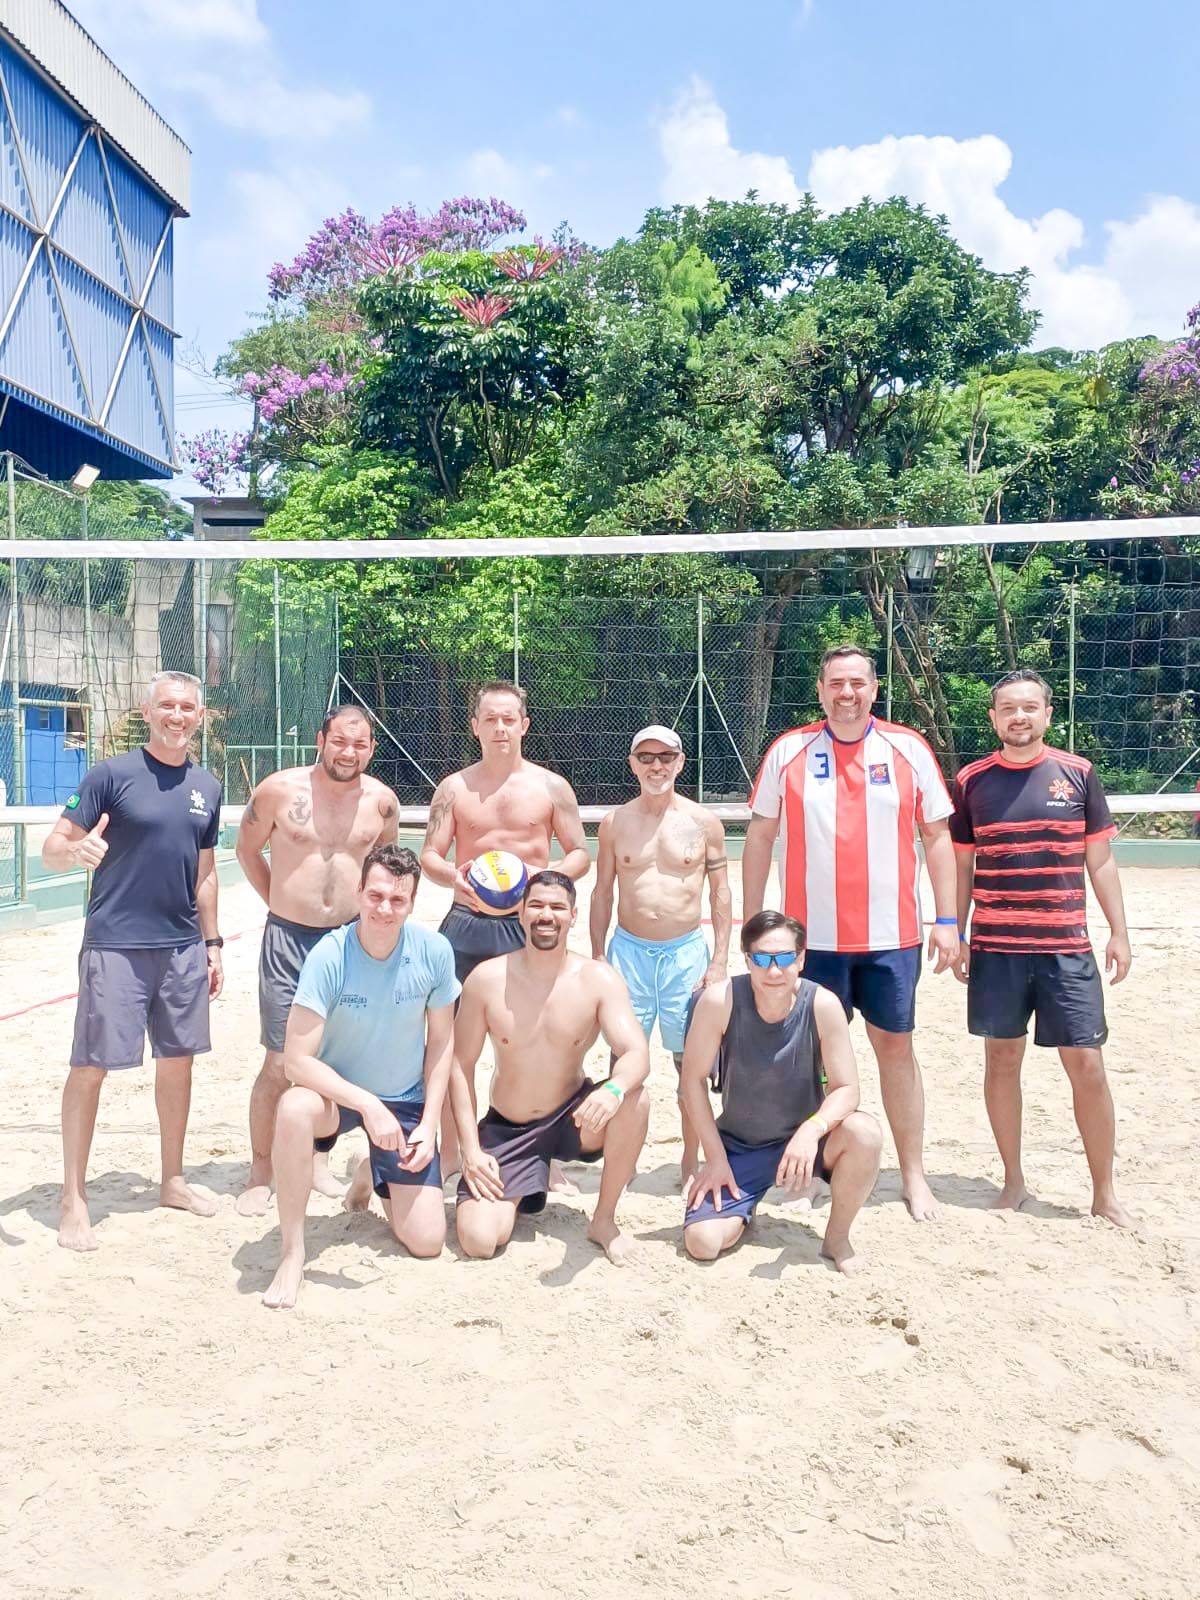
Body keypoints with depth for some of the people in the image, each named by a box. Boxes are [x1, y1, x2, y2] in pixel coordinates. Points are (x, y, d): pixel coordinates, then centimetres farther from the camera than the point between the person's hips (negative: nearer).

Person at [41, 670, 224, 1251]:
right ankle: (73, 1199, 10)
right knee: (91, 1064, -2)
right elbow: (52, 849, -7)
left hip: (183, 947, 5)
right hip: (115, 944, -5)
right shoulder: (111, 774, -6)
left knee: (178, 1059, 11)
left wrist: (212, 946, 15)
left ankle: (172, 1181, 26)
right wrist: (76, 849, -30)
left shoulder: (207, 788, 9)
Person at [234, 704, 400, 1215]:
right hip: (288, 940, -2)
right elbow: (248, 849, 9)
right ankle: (260, 1174, 14)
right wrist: (282, 902, 9)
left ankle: (318, 1158, 29)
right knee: (280, 1063, -3)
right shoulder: (278, 790, -7)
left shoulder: (382, 800, 0)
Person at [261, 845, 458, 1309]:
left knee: (426, 1242, -3)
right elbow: (297, 1059, -24)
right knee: (294, 1107, -39)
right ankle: (291, 1252, -20)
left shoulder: (434, 952, -15)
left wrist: (429, 1124, -7)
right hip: (339, 1092, -2)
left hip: (406, 1101, 2)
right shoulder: (329, 956, -23)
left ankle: (373, 1175, 30)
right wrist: (368, 1105, -33)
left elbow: (440, 1041, -2)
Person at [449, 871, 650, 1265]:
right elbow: (461, 1065, -4)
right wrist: (470, 1149, -12)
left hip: (573, 1119, 0)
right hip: (507, 1129, 0)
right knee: (478, 1240, -18)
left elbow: (637, 1054, -23)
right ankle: (513, 1192, 19)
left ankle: (603, 1220, -8)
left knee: (634, 1102, -31)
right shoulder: (486, 979, -11)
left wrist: (614, 1089, -47)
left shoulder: (598, 980, -12)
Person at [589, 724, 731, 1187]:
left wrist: (719, 961, -2)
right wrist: (597, 957, 5)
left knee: (691, 1062, 5)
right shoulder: (615, 823, 3)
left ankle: (691, 1163, 18)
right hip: (628, 950, 1)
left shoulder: (704, 823, 1)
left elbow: (721, 894, 4)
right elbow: (602, 893, 9)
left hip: (687, 952, -1)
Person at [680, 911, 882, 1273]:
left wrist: (812, 1130, -36)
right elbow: (694, 1078, -11)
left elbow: (846, 1089, -16)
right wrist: (715, 1157, -10)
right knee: (702, 1242, -18)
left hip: (802, 1137, 0)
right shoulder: (720, 1000, -21)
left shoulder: (823, 1005, -20)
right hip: (739, 1145, 0)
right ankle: (743, 1208, 20)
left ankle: (837, 1237, -3)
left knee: (864, 1134, -31)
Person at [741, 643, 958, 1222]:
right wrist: (751, 922, 2)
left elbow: (937, 837, 5)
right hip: (812, 933, 0)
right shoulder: (788, 751, 1)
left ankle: (913, 1173, 20)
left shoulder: (909, 750, 2)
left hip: (891, 934, 0)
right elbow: (760, 838, 5)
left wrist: (947, 920, 0)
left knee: (895, 1047, 7)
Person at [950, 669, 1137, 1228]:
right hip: (994, 948, 1)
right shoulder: (972, 781, 3)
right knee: (1002, 1060, 7)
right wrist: (955, 937, 3)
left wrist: (1119, 932, 2)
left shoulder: (1077, 773, 3)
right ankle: (1014, 1180, 23)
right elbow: (961, 867, 8)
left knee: (1087, 1067, 0)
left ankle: (1105, 1194, 16)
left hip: (1067, 949, 0)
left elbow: (1100, 861, 7)